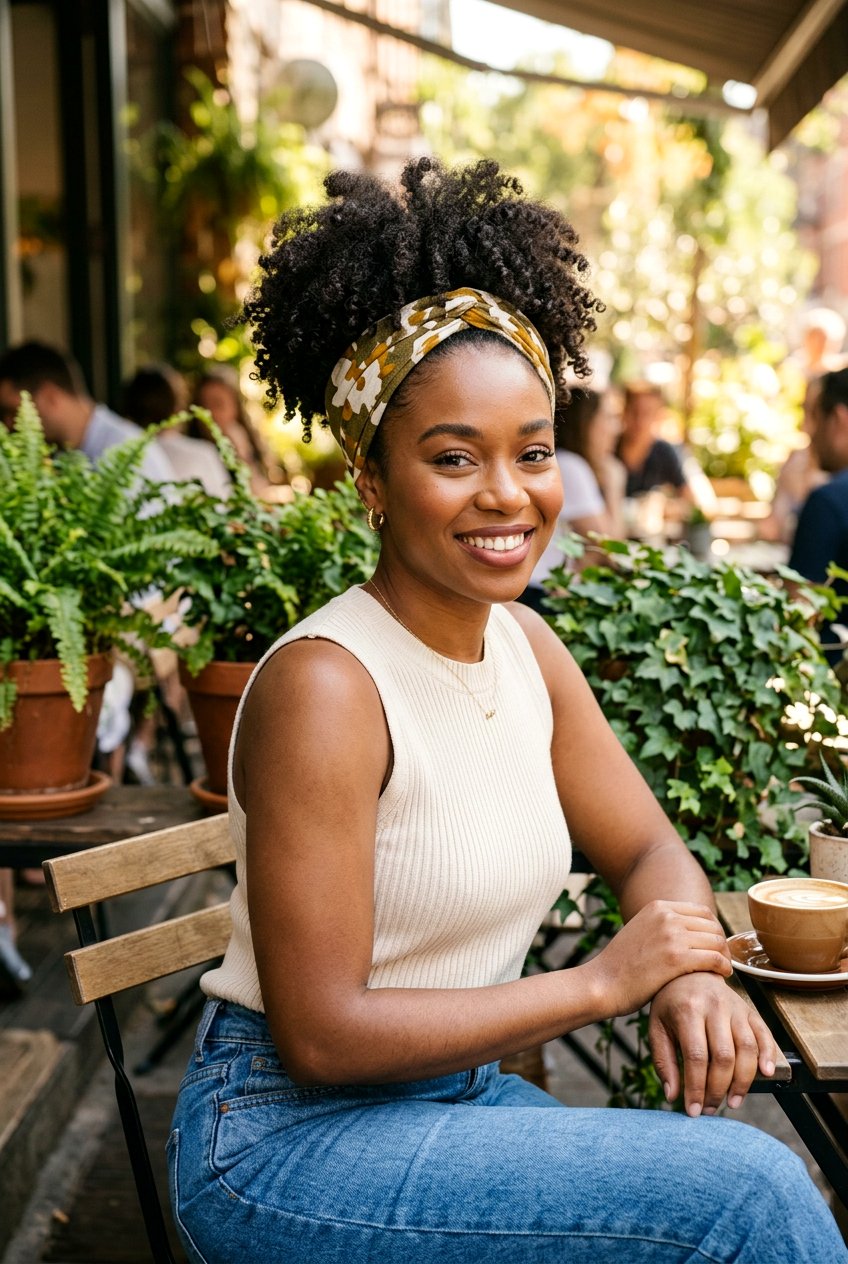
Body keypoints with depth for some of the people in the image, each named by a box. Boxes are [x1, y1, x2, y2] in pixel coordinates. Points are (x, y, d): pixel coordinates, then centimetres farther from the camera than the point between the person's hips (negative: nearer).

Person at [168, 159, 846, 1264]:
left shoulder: (524, 644, 2)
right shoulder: (325, 683, -21)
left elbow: (650, 852, 10)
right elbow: (319, 1034, -21)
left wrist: (692, 978, -12)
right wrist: (604, 982, -18)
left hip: (461, 1096, 7)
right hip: (286, 1138, -6)